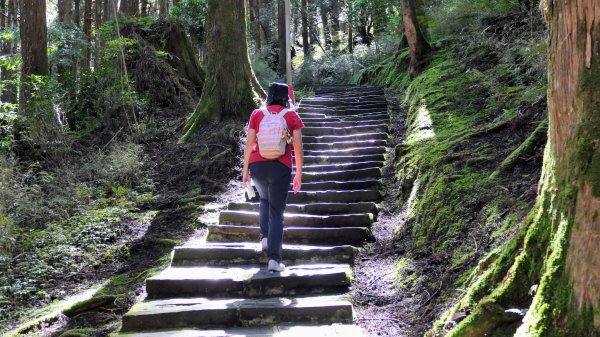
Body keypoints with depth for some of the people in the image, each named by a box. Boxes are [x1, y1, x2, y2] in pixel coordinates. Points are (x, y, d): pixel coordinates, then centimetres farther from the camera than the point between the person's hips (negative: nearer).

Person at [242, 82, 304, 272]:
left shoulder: (257, 114, 7)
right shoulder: (292, 116, 4)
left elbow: (249, 144, 5)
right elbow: (298, 148, 0)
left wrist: (245, 169, 12)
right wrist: (299, 174, 7)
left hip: (257, 165, 2)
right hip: (280, 167, -2)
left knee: (265, 199, 30)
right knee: (277, 211, 3)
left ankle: (265, 237, 22)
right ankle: (274, 258, -3)